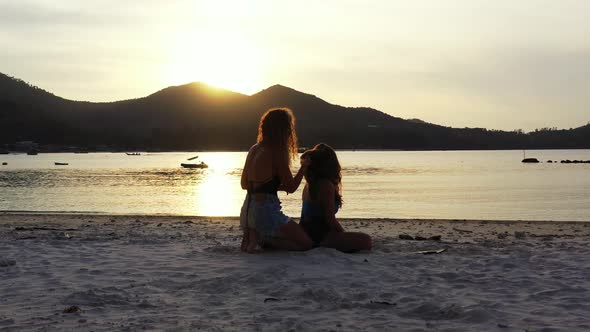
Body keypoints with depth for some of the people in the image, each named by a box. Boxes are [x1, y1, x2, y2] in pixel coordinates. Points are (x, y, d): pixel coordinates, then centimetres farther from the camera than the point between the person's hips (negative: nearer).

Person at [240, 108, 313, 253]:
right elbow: (291, 187, -5)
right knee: (306, 243, -1)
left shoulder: (254, 150, 10)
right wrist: (304, 166, 7)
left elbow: (244, 184, 19)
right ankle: (260, 240, -12)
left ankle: (251, 237, 3)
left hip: (247, 211, 8)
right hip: (266, 211, -8)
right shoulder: (277, 154, -13)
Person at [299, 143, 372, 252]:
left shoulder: (309, 184, 9)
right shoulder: (326, 185, -17)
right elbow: (330, 219, -18)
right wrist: (345, 234, -1)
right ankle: (325, 246, -12)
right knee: (365, 241, -14)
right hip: (319, 237, -9)